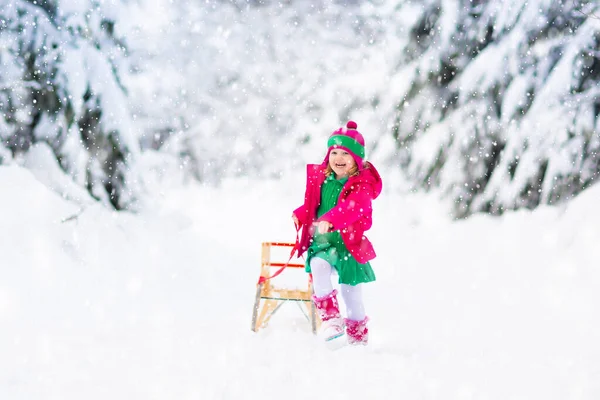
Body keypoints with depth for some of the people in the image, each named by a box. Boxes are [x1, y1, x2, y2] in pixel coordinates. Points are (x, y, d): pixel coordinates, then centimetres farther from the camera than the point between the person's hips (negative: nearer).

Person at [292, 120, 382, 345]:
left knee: (352, 295, 6)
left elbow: (351, 207, -29)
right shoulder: (319, 177, 4)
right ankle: (330, 319, -24)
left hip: (350, 242, -3)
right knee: (318, 266, -31)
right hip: (322, 241, 3)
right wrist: (299, 216, 4)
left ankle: (358, 337, 29)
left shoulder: (361, 185, -11)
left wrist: (330, 220, -45)